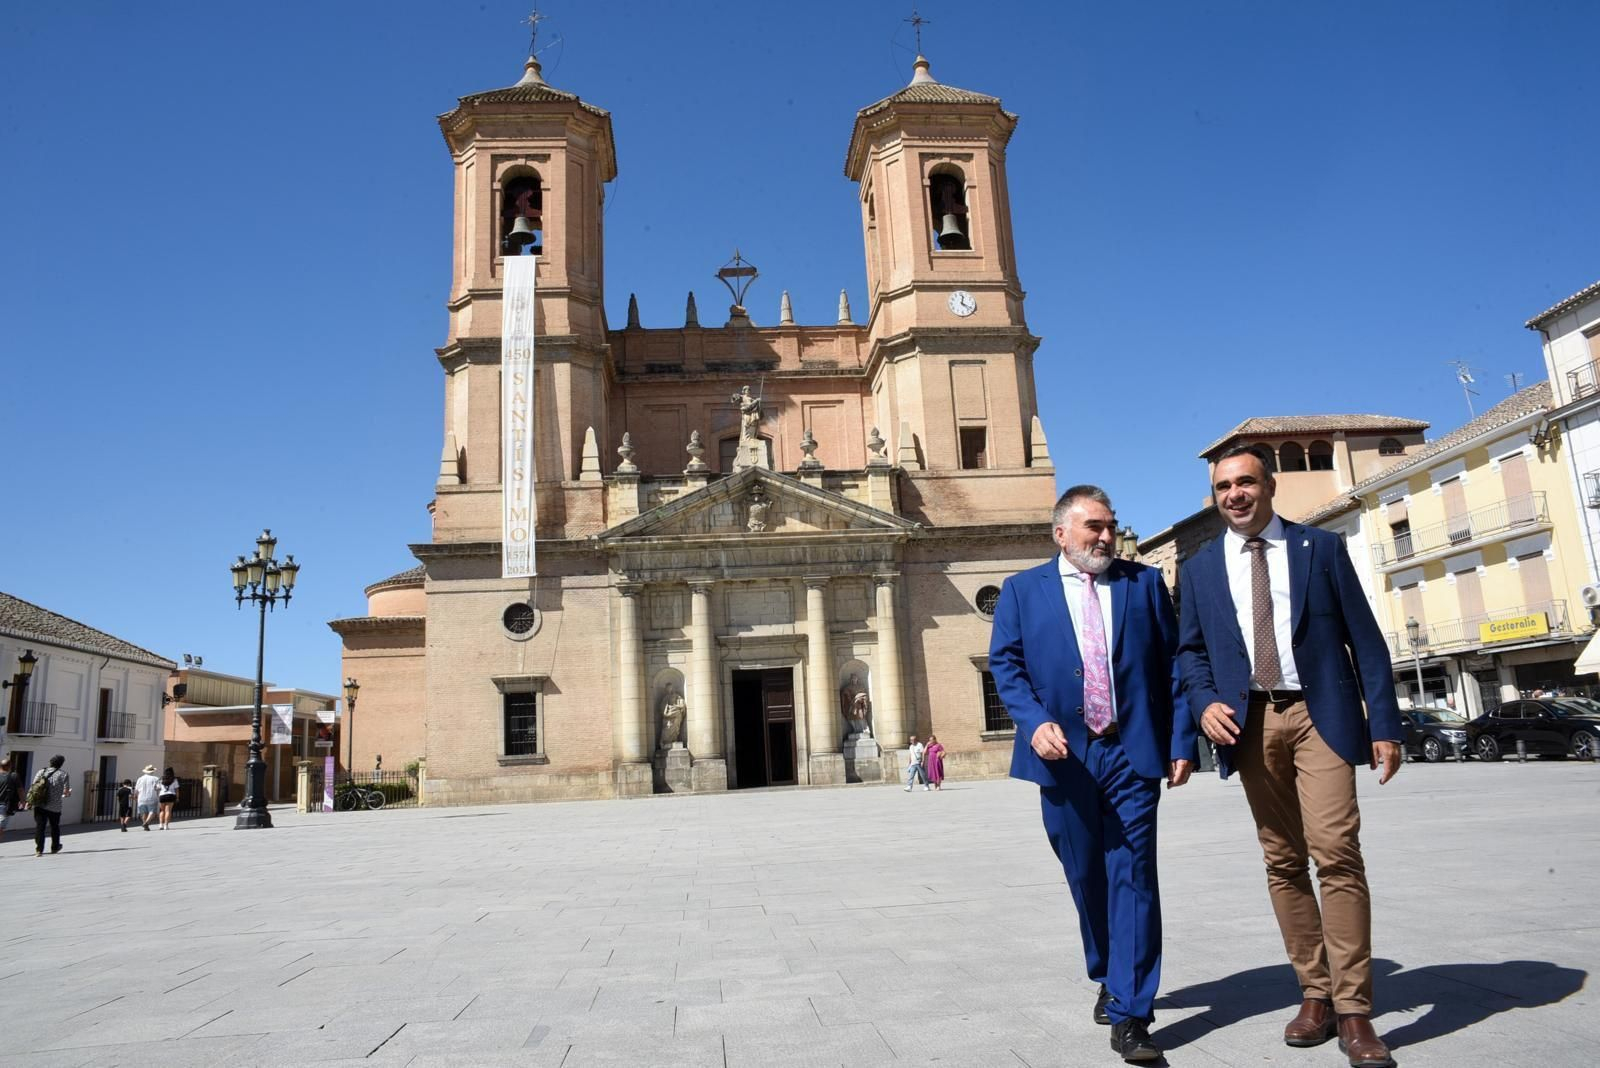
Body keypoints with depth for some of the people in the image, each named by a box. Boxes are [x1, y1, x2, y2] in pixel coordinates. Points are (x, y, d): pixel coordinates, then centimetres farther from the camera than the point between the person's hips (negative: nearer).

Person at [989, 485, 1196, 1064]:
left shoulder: (1144, 582, 9)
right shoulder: (1021, 590, 7)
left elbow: (1174, 663, 6)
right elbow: (1005, 663, 1)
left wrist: (1181, 740, -1)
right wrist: (1035, 721, -15)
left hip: (1133, 753, 0)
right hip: (1064, 754, 1)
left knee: (1133, 877, -4)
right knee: (1086, 878, 13)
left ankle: (1130, 1015, 2)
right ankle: (1109, 979, 36)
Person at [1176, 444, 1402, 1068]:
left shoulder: (1321, 548, 6)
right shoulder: (1200, 569, 11)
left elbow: (1364, 637, 4)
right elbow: (1191, 649, 13)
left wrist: (1385, 724, -2)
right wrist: (1205, 703, -7)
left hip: (1319, 714, -2)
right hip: (1251, 724, 3)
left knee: (1336, 852, -12)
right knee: (1283, 863, 7)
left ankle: (1353, 1011, -3)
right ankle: (1315, 994, 18)